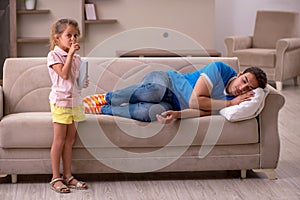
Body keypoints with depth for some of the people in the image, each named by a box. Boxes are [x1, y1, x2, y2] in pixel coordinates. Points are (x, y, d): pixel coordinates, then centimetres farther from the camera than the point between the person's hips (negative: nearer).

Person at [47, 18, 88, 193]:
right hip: (60, 101, -6)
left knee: (70, 140, 10)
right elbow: (64, 74, -21)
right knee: (59, 140, -2)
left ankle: (68, 176, 17)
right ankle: (56, 178, 6)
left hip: (75, 100, 6)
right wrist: (70, 54, -19)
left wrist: (84, 81, -2)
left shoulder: (76, 57, 11)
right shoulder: (54, 56, -9)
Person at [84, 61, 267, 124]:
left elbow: (200, 111, -15)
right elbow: (195, 100, -21)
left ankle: (103, 109, -13)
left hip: (172, 106, 3)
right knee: (155, 91, -40)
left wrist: (176, 115, -34)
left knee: (156, 112, -33)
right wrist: (231, 102, -21)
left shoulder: (233, 101, -3)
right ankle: (106, 98, -13)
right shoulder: (221, 69, -15)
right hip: (165, 80, -3)